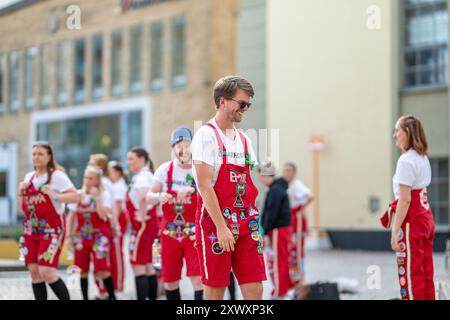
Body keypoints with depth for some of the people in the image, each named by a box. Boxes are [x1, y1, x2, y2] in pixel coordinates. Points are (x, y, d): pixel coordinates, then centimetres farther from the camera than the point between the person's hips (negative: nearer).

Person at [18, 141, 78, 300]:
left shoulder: (57, 175, -7)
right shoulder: (29, 177, 13)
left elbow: (75, 196, -15)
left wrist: (56, 195, -28)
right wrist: (21, 191, 3)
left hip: (51, 229, -7)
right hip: (31, 229, 7)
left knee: (46, 271, -14)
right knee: (34, 271, 4)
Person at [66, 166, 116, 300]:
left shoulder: (104, 195, -3)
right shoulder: (78, 195, 5)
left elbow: (103, 215, -18)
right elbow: (71, 217, 8)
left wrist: (96, 197, -18)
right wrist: (69, 236, 2)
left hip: (99, 236, -3)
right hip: (82, 236, 3)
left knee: (102, 271, -10)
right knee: (83, 270, 4)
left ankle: (112, 296, 5)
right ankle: (85, 297, 15)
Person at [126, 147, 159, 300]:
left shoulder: (142, 177, -15)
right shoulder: (144, 175, 16)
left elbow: (144, 196, -35)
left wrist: (142, 217, -26)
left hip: (142, 226, -10)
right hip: (149, 225, 10)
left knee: (138, 266, -8)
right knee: (147, 266, 14)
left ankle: (141, 297, -8)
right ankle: (152, 297, 19)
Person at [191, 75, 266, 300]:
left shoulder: (244, 140, 15)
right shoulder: (207, 135, -7)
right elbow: (205, 186, -15)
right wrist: (221, 226, -20)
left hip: (246, 225, 6)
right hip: (214, 224, -6)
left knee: (255, 290, 2)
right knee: (215, 291, 0)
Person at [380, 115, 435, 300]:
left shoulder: (406, 161, -14)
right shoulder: (423, 158, 13)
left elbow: (405, 199, -19)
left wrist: (394, 232, -19)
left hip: (411, 222, -9)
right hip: (426, 219, 9)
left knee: (410, 278, -4)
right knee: (426, 277, 11)